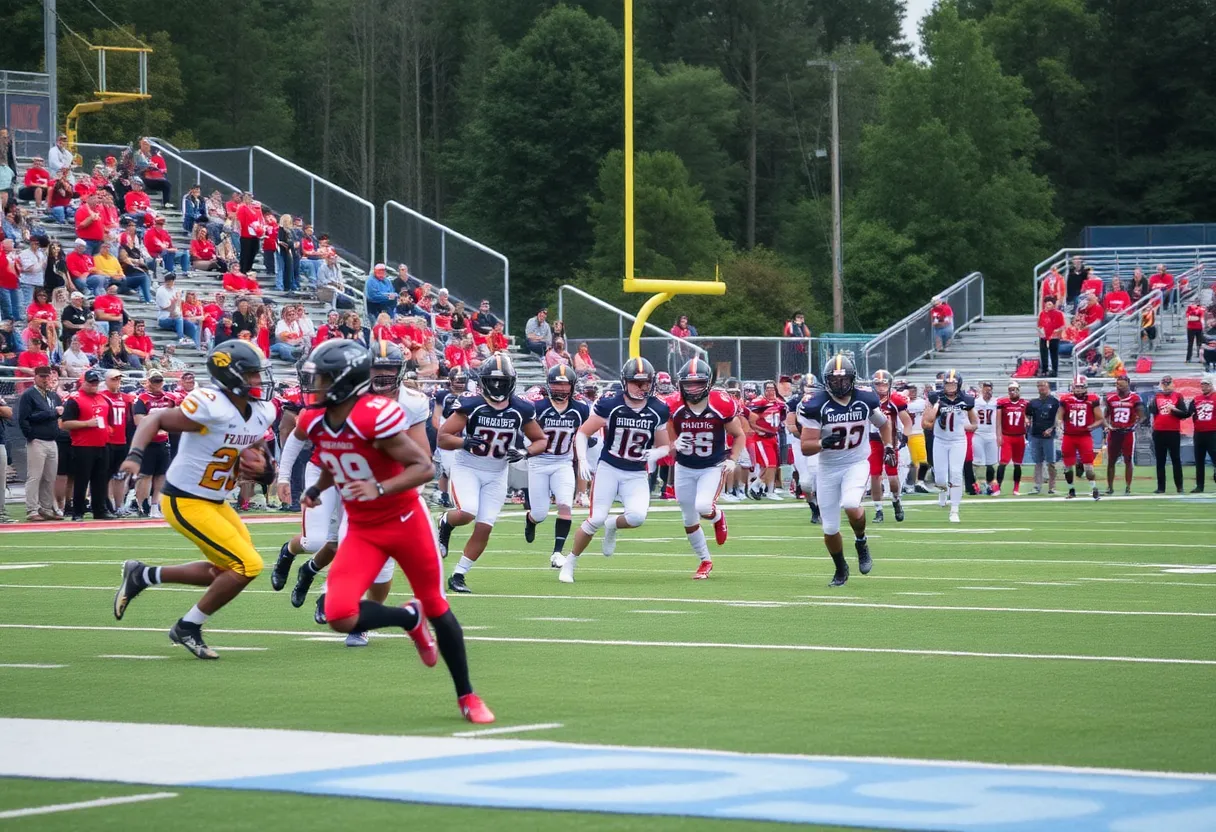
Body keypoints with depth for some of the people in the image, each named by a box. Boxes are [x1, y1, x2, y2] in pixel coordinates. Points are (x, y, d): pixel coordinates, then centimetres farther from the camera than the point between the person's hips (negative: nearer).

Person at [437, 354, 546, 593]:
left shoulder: (521, 410, -4)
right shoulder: (471, 405, -14)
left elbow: (541, 440, 8)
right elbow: (442, 438, -13)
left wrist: (524, 453, -13)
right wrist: (465, 442, -32)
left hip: (496, 475, 3)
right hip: (466, 468, -3)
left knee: (484, 528, -3)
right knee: (467, 513, -26)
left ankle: (458, 576, 10)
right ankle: (445, 522, 10)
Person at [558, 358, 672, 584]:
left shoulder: (658, 411, -2)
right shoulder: (610, 405, -12)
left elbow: (664, 446, 9)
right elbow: (582, 433, -6)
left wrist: (655, 453, -15)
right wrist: (582, 460, -20)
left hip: (636, 474, 2)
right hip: (608, 469, -2)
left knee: (637, 516, -23)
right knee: (596, 519, -11)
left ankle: (613, 526, 14)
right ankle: (569, 564, 8)